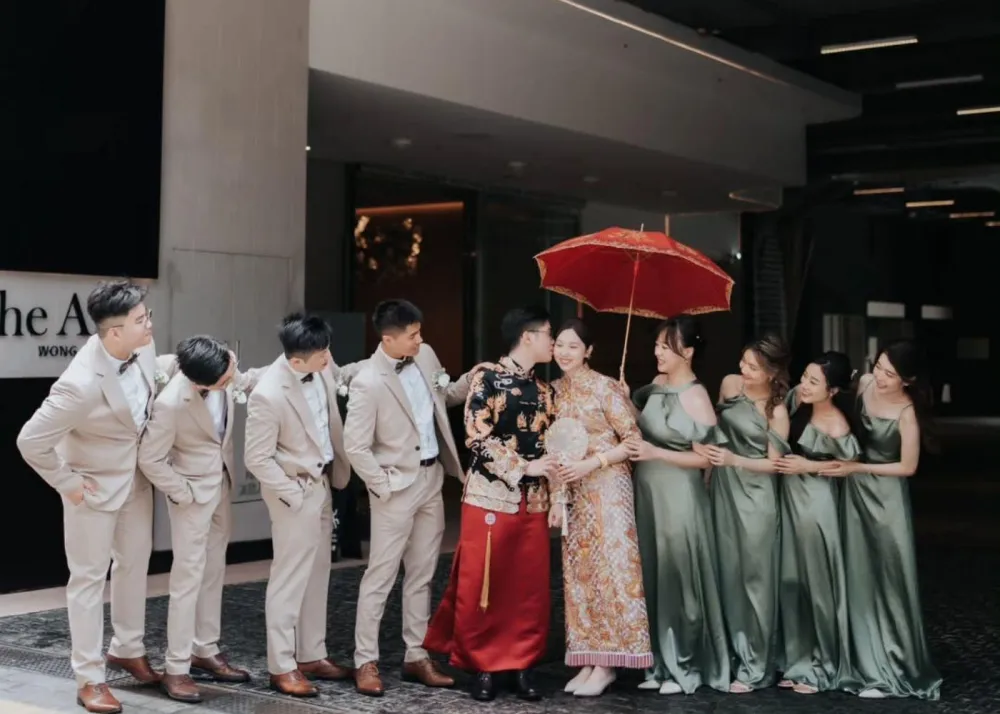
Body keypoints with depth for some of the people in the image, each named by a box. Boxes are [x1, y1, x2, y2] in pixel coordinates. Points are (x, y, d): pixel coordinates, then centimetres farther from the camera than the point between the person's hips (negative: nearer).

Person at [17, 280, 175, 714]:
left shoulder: (140, 347, -15)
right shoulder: (83, 384, -36)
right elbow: (30, 442, -30)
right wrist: (68, 484, -19)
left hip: (137, 476, 7)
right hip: (96, 485, -7)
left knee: (135, 563, 20)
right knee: (90, 577, 6)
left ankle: (127, 650, 39)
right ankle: (89, 678, 19)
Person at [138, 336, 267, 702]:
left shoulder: (225, 373, -16)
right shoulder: (171, 403, -33)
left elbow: (246, 381, 10)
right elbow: (150, 460, -22)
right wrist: (184, 494, -14)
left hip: (222, 483, 7)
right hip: (194, 492, -7)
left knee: (214, 571, 15)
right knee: (189, 577, -2)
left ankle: (205, 651, 27)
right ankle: (176, 669, 7)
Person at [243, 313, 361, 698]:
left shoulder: (319, 366, -8)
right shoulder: (268, 395, -28)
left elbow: (338, 377, 18)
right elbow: (257, 459, -20)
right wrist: (293, 493, -16)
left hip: (323, 483, 8)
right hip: (296, 491, -8)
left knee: (317, 575, 16)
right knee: (290, 578, 1)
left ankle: (311, 656, 28)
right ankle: (281, 667, 13)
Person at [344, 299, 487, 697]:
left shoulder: (425, 357, 1)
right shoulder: (368, 382, -20)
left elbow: (444, 396, 18)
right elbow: (355, 447, -18)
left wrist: (473, 380, 0)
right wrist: (384, 486, -15)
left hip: (432, 478, 7)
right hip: (398, 485, -7)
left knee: (422, 574, 13)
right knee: (381, 575, 1)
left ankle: (416, 657, 23)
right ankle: (366, 662, 11)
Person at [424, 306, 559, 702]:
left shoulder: (543, 390, 13)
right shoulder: (488, 379, -6)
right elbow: (478, 438, -13)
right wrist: (524, 467, -16)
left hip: (534, 501, 6)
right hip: (491, 497, -5)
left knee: (531, 588, 6)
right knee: (481, 586, 1)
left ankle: (522, 665, 17)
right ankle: (482, 665, 13)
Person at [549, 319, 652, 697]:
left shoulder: (605, 386, -10)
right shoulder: (556, 390, 8)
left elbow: (633, 439, -11)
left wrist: (591, 464, -18)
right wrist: (557, 497, 6)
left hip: (607, 487, -6)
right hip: (574, 493, 7)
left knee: (610, 568, -4)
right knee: (580, 571, 7)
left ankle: (606, 664, 1)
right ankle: (588, 660, 13)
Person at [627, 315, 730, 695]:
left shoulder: (696, 397, -11)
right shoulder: (653, 389, 7)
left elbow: (705, 458, -13)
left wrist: (656, 453, -19)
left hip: (679, 496, -6)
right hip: (647, 493, 6)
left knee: (678, 578, 2)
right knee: (652, 578, 9)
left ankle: (686, 668, 13)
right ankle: (660, 663, 19)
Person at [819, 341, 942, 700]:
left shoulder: (906, 414, -22)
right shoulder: (865, 384, -5)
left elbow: (908, 467, -14)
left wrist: (856, 468, -15)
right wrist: (843, 462, 4)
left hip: (886, 498, -6)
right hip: (855, 493, 6)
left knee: (890, 580, 2)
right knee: (860, 578, 9)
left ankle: (897, 670, 16)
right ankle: (873, 668, 20)